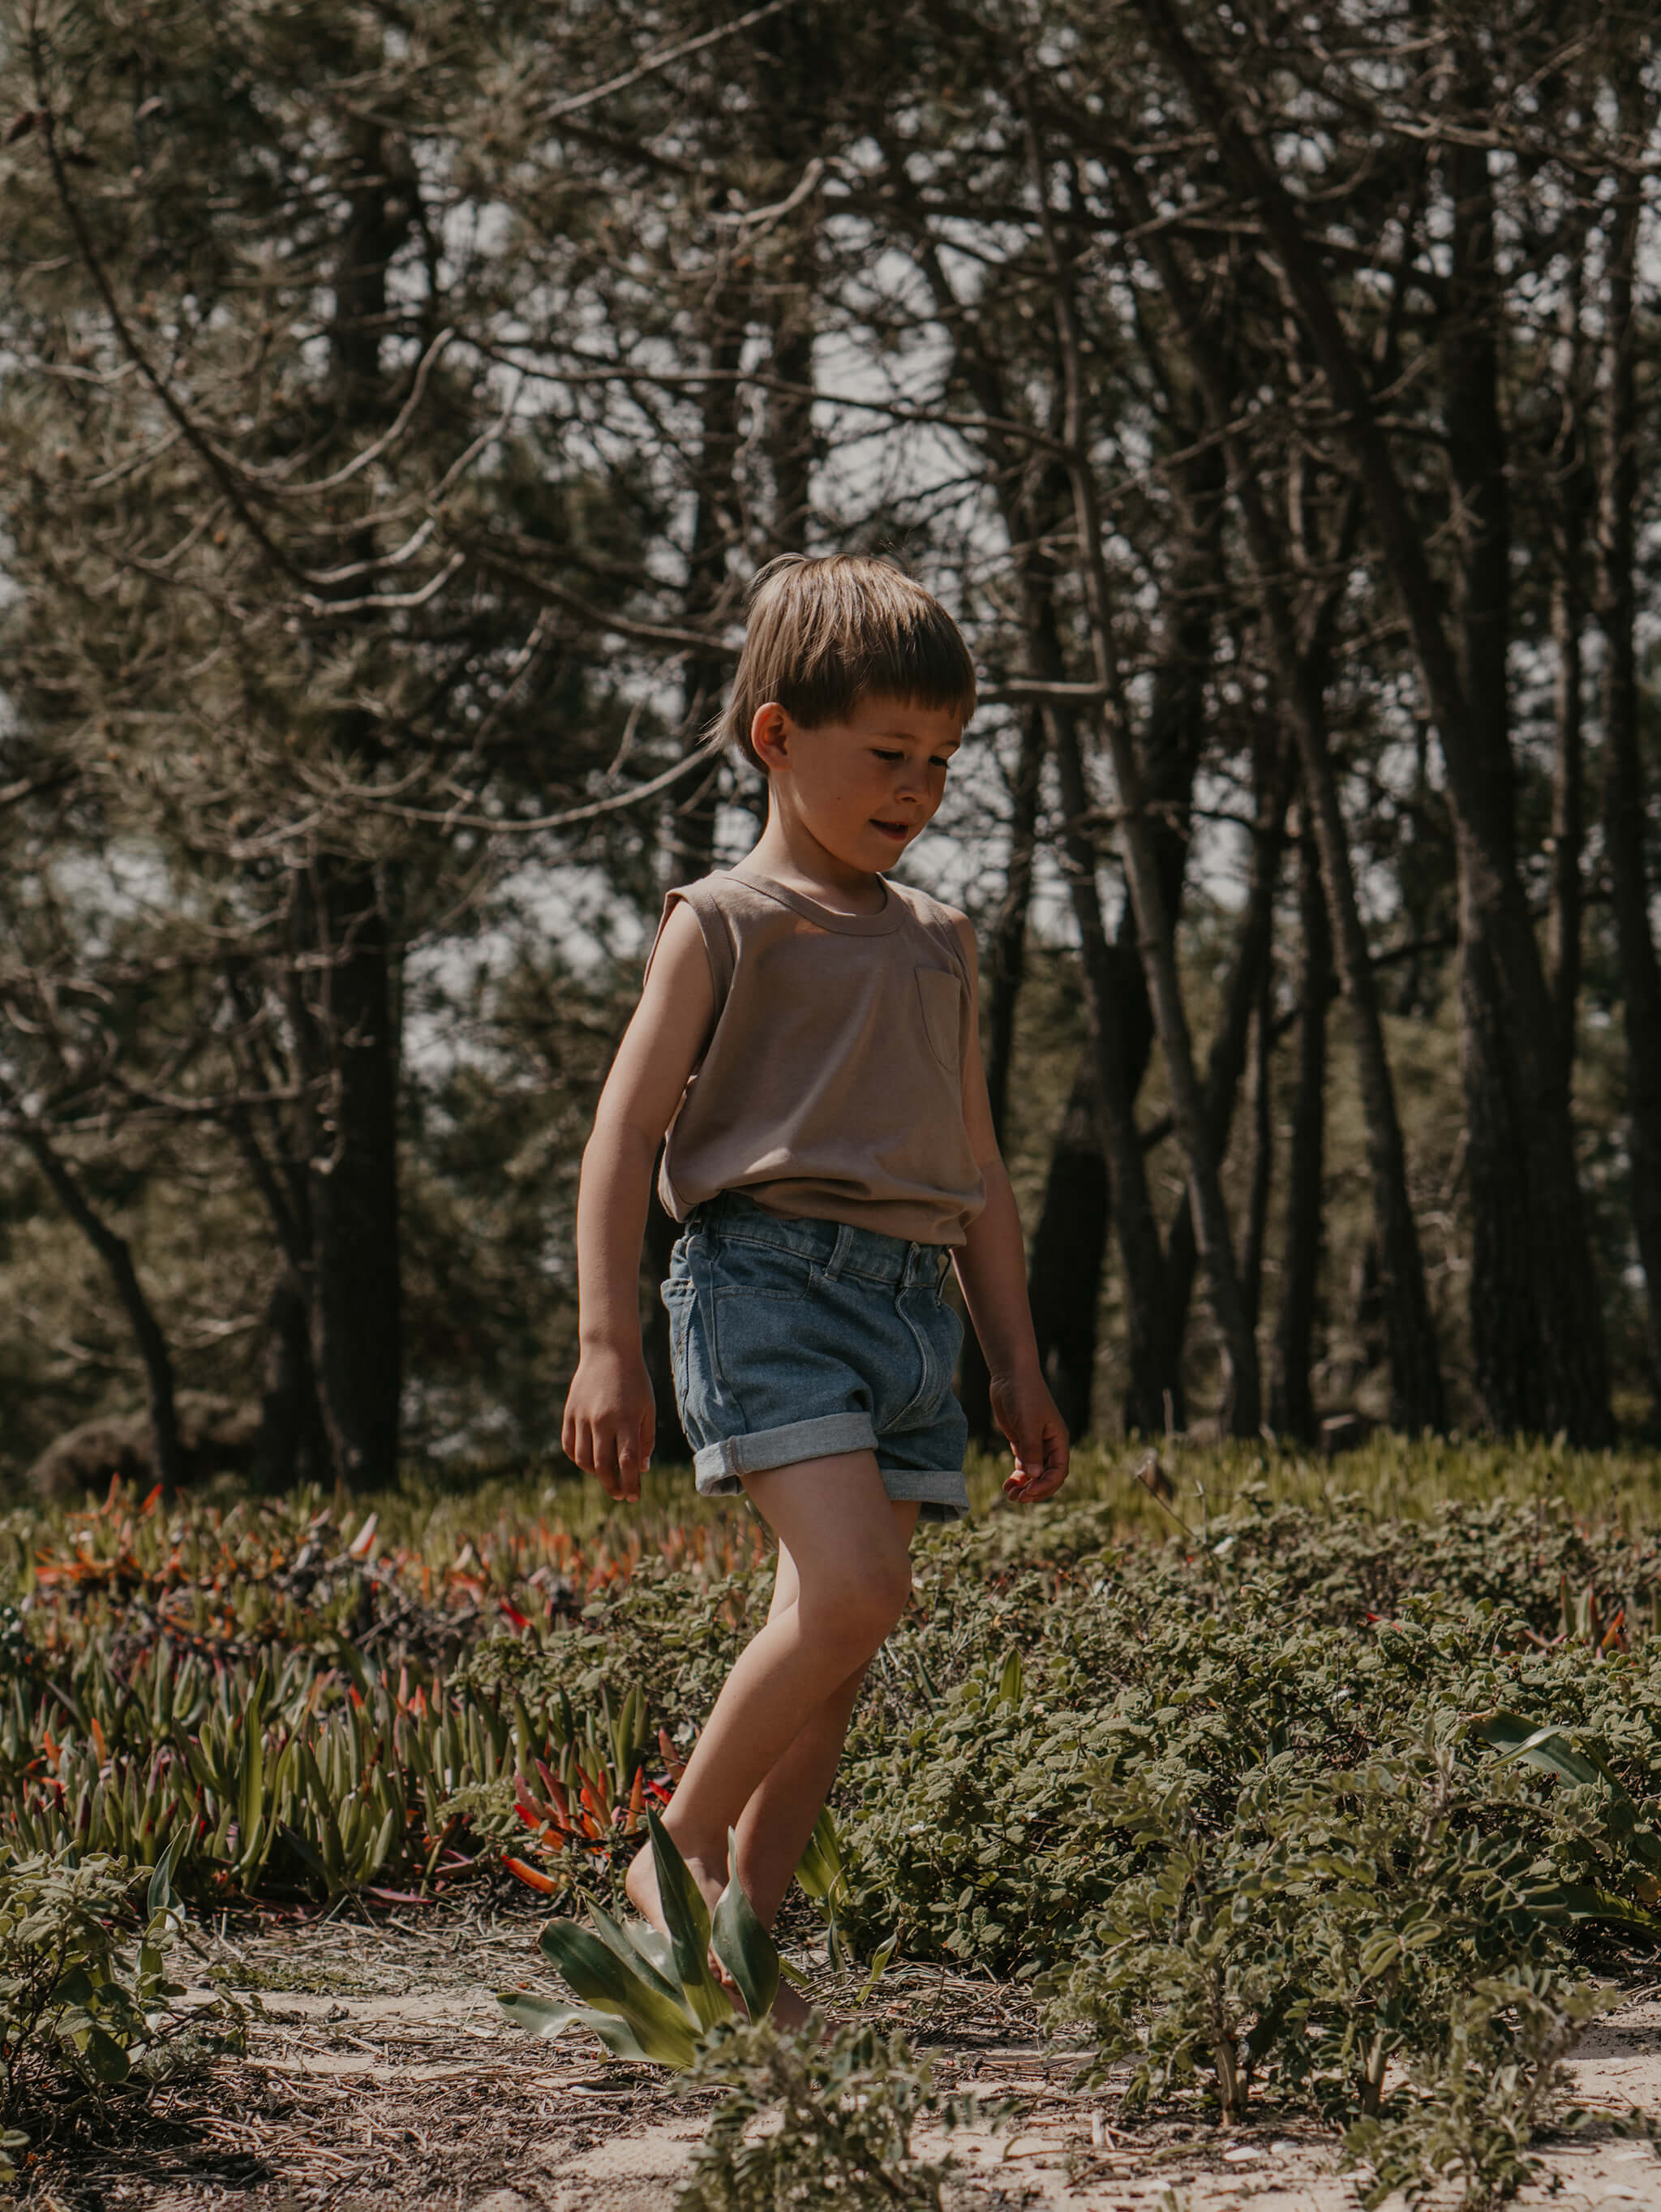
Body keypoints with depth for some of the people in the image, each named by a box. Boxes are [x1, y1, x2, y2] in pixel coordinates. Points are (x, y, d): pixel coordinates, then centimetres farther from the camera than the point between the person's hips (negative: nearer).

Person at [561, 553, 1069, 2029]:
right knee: (853, 1590, -22)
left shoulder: (937, 945, 21)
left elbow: (977, 1172, 25)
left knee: (832, 1647, 2)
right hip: (767, 1271, -6)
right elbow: (626, 1134, -3)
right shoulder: (723, 925, 2)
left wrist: (1019, 1364, 21)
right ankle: (676, 1853, -7)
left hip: (914, 1301, 7)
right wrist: (606, 1341, -11)